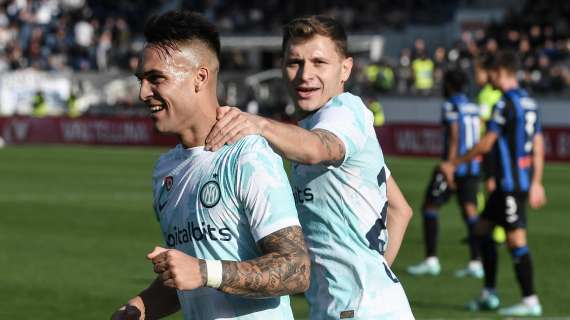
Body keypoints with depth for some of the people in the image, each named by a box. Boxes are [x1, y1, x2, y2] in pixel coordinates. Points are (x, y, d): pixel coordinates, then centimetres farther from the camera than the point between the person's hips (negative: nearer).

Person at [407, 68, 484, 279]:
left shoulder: (451, 107, -9)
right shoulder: (474, 109, 12)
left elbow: (454, 138, -17)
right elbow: (478, 141, 14)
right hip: (473, 166, 7)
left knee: (430, 207, 3)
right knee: (469, 210, 6)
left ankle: (431, 260, -2)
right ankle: (475, 263, 0)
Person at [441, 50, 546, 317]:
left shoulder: (505, 104, -14)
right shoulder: (529, 102, 13)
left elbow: (486, 144, -12)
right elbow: (538, 147, 15)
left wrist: (454, 164, -2)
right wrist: (536, 183, 19)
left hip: (511, 182, -9)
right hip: (524, 180, 9)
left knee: (516, 240, -7)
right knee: (482, 228, 16)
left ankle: (530, 301, -5)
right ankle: (489, 294, 19)